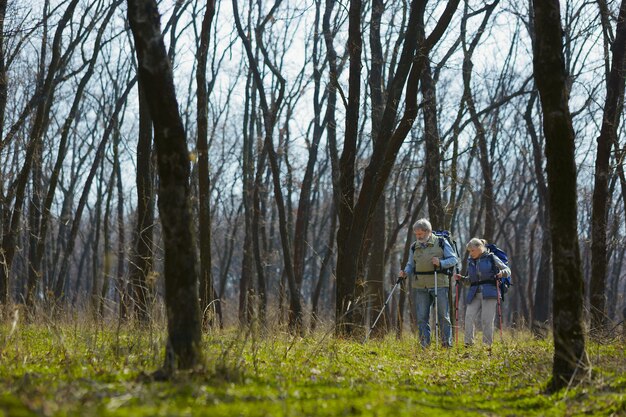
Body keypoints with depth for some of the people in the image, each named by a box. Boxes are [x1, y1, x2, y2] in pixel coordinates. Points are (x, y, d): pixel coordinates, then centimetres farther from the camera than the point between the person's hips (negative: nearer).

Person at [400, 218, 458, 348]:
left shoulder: (441, 242, 3)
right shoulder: (414, 247, 13)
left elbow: (453, 259, 2)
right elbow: (411, 265, 16)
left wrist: (441, 263, -15)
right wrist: (405, 272, -6)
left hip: (439, 285, -3)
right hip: (420, 287, 3)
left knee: (443, 316, 0)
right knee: (421, 317, 1)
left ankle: (447, 343, 8)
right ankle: (424, 344, 5)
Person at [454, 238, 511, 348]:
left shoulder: (491, 258, 4)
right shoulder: (470, 261, 16)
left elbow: (507, 270, 6)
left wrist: (502, 273, -15)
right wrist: (461, 278, 5)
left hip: (489, 294, -4)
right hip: (474, 294, 4)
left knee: (486, 320, -7)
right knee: (469, 317, -11)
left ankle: (487, 345, 0)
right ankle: (468, 343, -8)